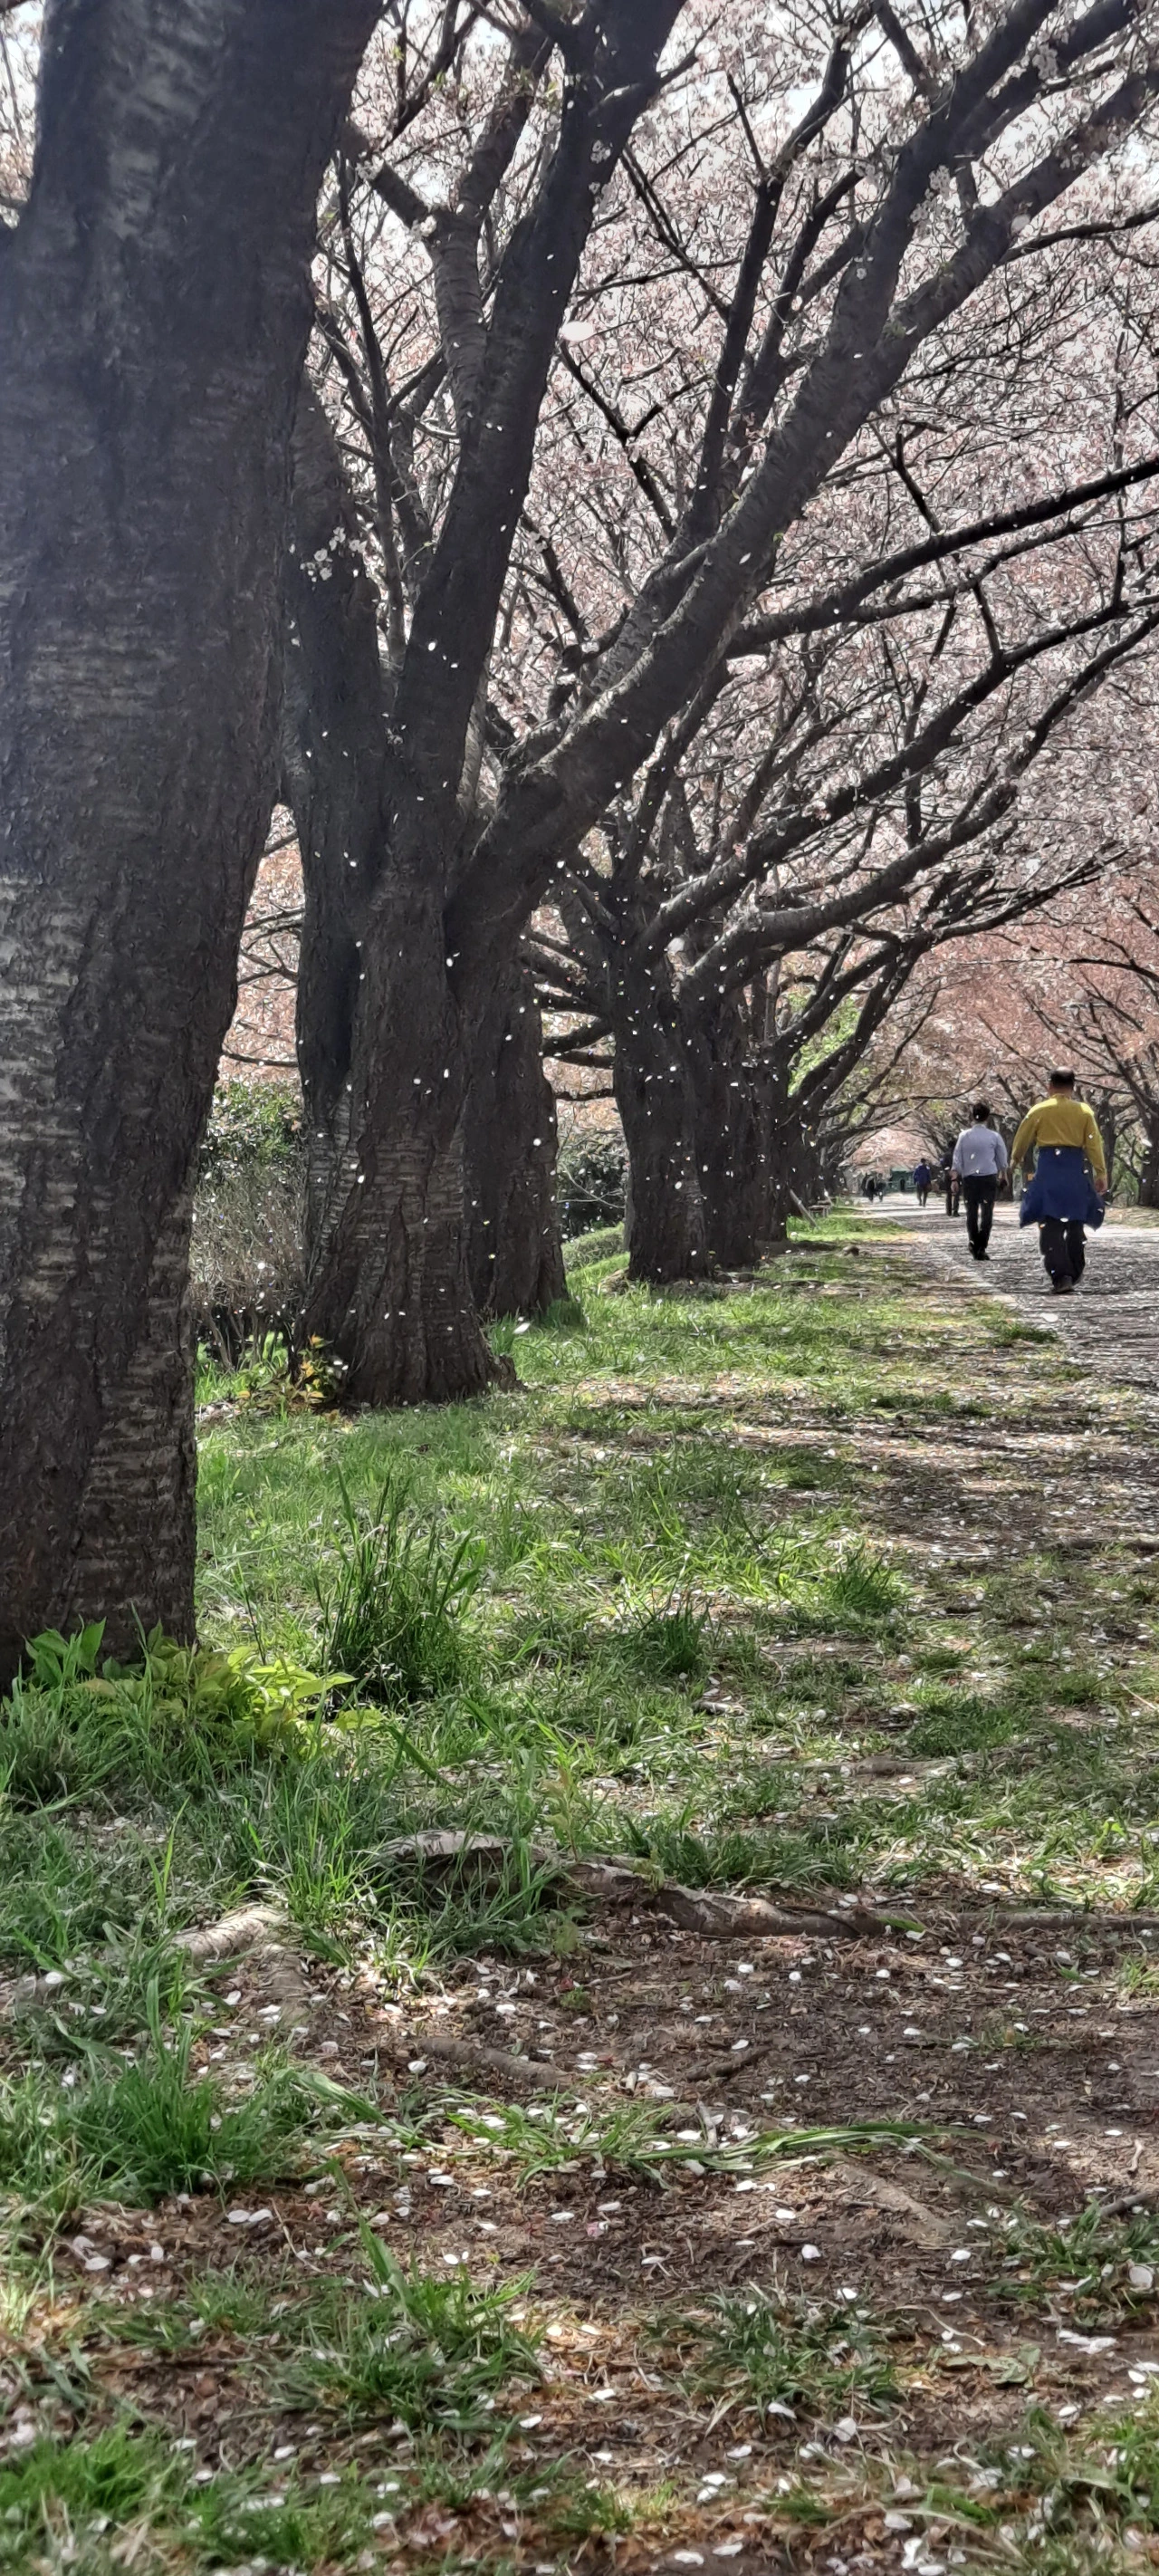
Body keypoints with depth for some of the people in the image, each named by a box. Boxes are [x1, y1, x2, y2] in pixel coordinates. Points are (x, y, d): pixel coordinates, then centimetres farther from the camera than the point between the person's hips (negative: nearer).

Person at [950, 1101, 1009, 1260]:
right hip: (988, 1177, -2)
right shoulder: (994, 1136, -2)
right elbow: (1002, 1161, 7)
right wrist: (1001, 1175, 24)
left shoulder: (964, 1135, 0)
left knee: (971, 1212, 12)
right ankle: (981, 1247, -9)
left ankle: (974, 1242, 8)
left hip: (968, 1178, 2)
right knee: (986, 1212, -1)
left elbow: (957, 1160, 0)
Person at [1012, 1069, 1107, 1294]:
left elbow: (1022, 1140, 12)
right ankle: (1074, 1274, 19)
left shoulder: (1038, 1110, 3)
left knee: (1051, 1226, -5)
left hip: (1048, 1169, -2)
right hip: (1076, 1170, 2)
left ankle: (1061, 1277, -20)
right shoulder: (1084, 1111, 5)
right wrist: (1101, 1173, 0)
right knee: (1076, 1224, 16)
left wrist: (1016, 1160, 32)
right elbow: (1094, 1144, -2)